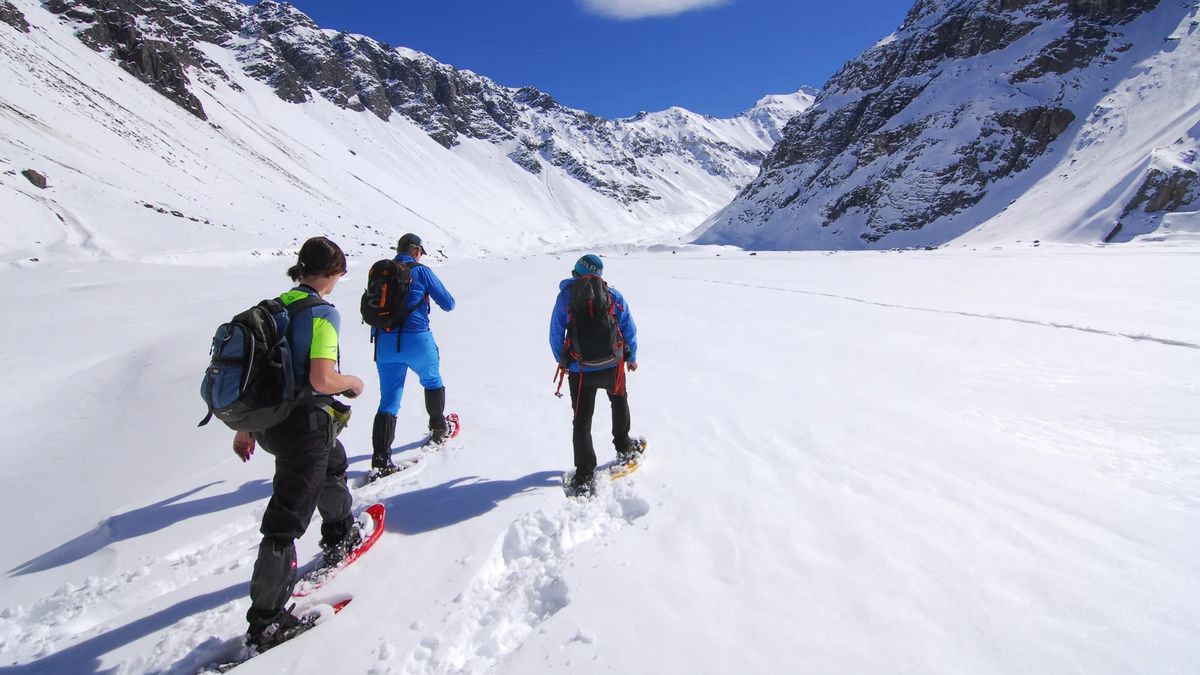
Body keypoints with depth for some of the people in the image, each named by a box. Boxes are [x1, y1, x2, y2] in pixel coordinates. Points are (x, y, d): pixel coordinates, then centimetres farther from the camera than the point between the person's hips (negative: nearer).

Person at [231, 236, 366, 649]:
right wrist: (353, 382, -4)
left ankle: (339, 537, 53)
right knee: (286, 522, 1)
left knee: (333, 463, 33)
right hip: (304, 426, -9)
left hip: (267, 422, 9)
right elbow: (322, 380, -27)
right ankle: (265, 622, 13)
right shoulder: (322, 313, -17)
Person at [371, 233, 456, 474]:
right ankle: (438, 429, 39)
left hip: (384, 343, 3)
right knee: (433, 382, 25)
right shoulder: (421, 271, -4)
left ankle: (380, 459, -3)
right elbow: (448, 304, 1)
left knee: (388, 400, 6)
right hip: (417, 341, -3)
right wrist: (430, 295, 23)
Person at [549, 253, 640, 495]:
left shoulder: (566, 295, -2)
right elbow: (628, 328, 6)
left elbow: (556, 334, 1)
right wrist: (631, 357, 20)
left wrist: (562, 361, 16)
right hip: (612, 365, 2)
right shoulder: (613, 294, 1)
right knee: (619, 400, 30)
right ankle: (624, 447, 41)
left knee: (582, 421, 7)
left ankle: (584, 476, 8)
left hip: (580, 370, -1)